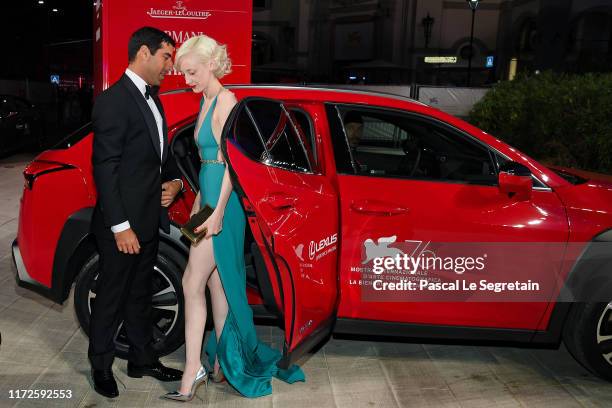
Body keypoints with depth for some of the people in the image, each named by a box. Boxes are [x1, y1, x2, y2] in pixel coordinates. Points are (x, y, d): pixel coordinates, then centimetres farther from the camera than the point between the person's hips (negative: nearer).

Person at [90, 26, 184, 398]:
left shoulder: (152, 99, 12)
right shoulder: (114, 101, -16)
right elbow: (105, 169, -19)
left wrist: (174, 180, 2)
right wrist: (120, 226, -20)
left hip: (149, 219, 8)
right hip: (123, 224, -8)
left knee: (140, 294, 19)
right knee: (112, 297, 8)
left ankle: (142, 360, 34)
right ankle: (101, 366, 28)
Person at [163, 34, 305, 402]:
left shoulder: (225, 100, -12)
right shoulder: (207, 101, 15)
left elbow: (231, 161, -17)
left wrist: (217, 212, -21)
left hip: (222, 203, -9)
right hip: (210, 199, 9)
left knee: (192, 284, -8)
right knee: (215, 283, 13)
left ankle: (193, 370, 1)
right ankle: (222, 362, 25)